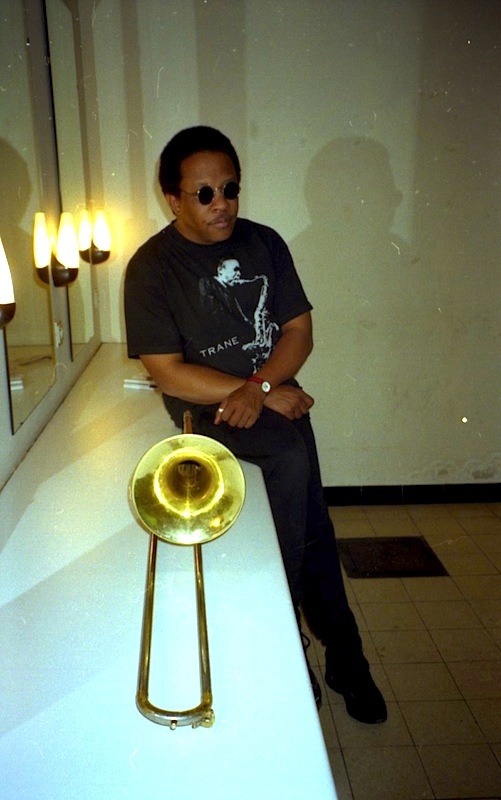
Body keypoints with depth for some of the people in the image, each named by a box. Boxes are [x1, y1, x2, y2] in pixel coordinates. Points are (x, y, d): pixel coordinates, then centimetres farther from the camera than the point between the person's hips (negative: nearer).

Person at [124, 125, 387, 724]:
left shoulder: (263, 243, 7)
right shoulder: (151, 267, -7)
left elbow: (299, 330, 4)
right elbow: (167, 373, -12)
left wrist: (259, 386, -16)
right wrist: (271, 397, -16)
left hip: (277, 394, 4)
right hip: (205, 407, -4)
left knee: (312, 526, -9)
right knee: (293, 456, -29)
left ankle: (343, 657, 13)